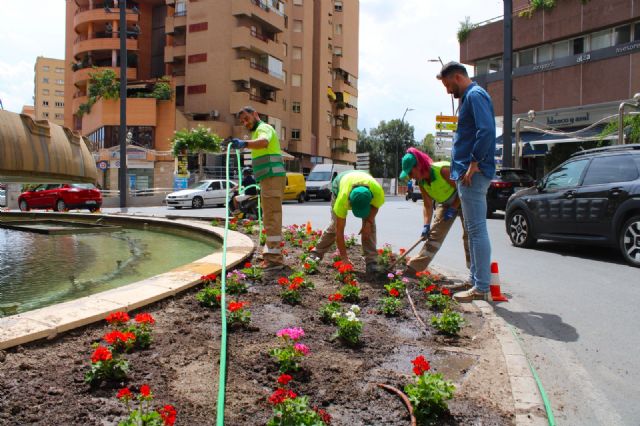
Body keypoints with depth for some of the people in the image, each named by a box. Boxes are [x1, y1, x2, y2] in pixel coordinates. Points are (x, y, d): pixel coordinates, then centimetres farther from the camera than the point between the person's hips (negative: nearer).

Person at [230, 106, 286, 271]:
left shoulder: (263, 128, -7)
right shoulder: (258, 131, 25)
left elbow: (264, 142, -31)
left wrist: (244, 144, -48)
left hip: (272, 177, -11)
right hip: (269, 178, 11)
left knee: (271, 217, -14)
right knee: (271, 217, 17)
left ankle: (274, 259, -15)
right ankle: (272, 252, 27)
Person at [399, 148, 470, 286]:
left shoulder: (443, 170, -32)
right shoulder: (421, 182, -10)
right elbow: (428, 206, -7)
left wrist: (453, 209, -25)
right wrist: (426, 225, -18)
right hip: (446, 203, 7)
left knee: (469, 235, -12)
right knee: (434, 234, 5)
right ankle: (413, 266, 7)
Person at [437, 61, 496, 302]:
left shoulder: (475, 95, -9)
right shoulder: (468, 97, 22)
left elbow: (487, 131, -23)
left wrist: (474, 163, -22)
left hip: (473, 174, -11)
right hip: (467, 174, 11)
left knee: (477, 230, -7)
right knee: (474, 230, 14)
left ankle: (482, 289, -2)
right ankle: (477, 281, 23)